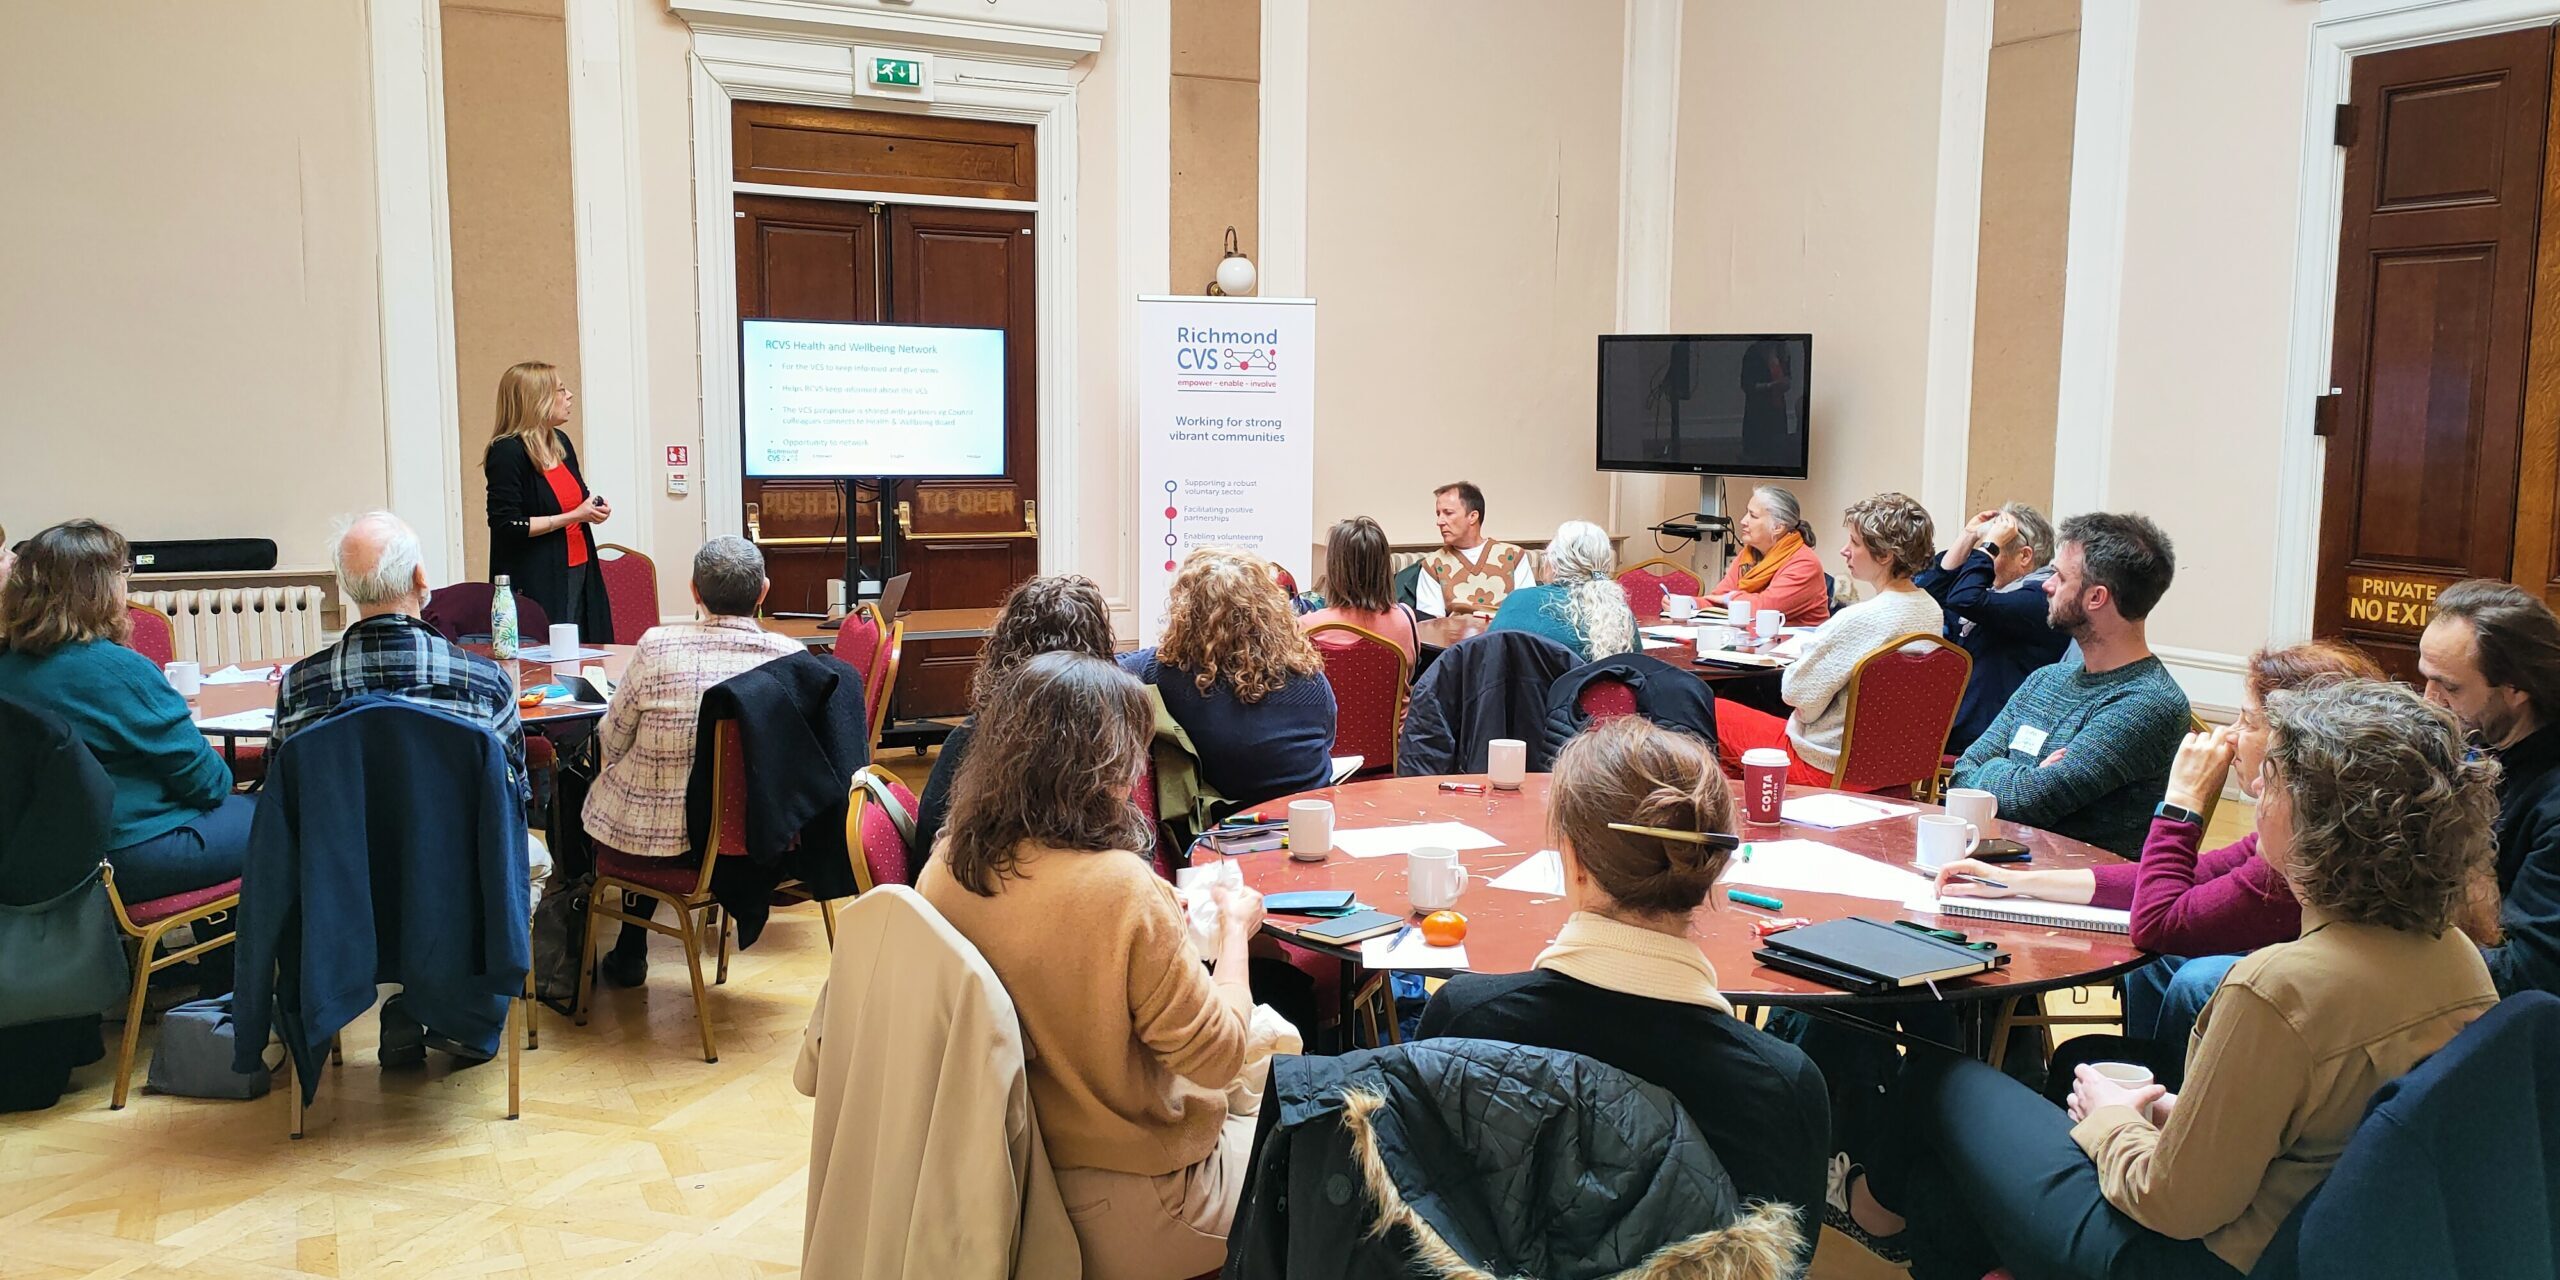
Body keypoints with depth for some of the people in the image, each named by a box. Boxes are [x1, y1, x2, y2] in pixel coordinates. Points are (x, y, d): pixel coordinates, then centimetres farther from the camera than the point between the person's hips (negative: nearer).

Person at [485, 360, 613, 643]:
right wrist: (573, 516, -17)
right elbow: (506, 525, -19)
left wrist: (593, 507, 6)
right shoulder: (507, 452, -13)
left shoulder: (560, 442, 14)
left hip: (579, 572, 8)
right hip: (536, 583, -8)